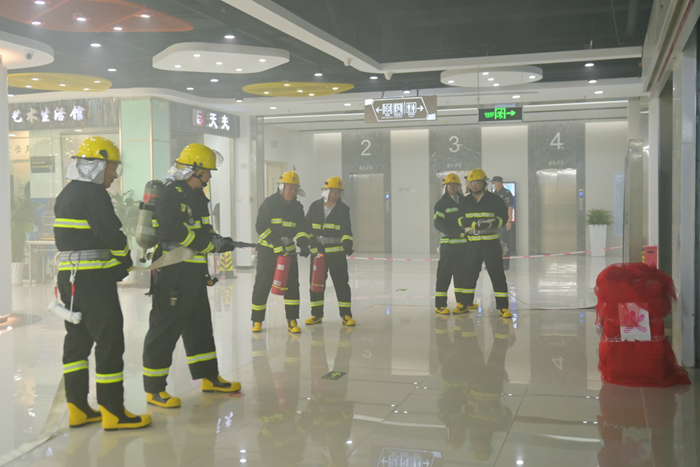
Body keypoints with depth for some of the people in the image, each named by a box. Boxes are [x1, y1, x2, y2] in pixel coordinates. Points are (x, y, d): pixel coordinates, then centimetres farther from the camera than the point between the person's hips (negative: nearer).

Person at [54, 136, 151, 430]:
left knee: (78, 340, 14)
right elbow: (112, 235, -20)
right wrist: (126, 262, -2)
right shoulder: (92, 193, -14)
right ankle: (112, 412, -1)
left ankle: (78, 409, 20)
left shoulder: (66, 194, 16)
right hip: (93, 280, -10)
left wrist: (116, 263, 10)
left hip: (69, 277, 10)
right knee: (110, 341, -5)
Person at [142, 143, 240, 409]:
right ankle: (154, 389, 5)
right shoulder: (171, 194, -15)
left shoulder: (197, 195, 17)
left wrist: (217, 240, 3)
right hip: (172, 273, -10)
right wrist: (210, 243, -22)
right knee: (165, 329, -4)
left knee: (200, 325, 17)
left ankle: (209, 377, 30)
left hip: (193, 273, 10)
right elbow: (172, 232, -27)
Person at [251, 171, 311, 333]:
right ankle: (257, 320, 13)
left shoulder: (297, 207, 5)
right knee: (262, 286, 0)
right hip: (267, 250, -4)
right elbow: (261, 226, -14)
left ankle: (292, 321, 4)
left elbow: (301, 228, 2)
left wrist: (303, 244, -18)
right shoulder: (269, 203, -9)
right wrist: (276, 243, -22)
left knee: (292, 284, -2)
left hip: (288, 251, 4)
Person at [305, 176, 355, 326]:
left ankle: (346, 315, 8)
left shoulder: (343, 209, -2)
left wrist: (347, 244, -27)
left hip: (337, 252, -2)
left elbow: (346, 230, -11)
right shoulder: (315, 206, 4)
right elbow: (307, 226, 10)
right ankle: (317, 314, 20)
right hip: (317, 251, 2)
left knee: (341, 283, -1)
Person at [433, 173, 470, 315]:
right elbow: (438, 223, -12)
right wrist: (457, 232, -20)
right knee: (444, 274, -5)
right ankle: (440, 304, 0)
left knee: (462, 274, 10)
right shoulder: (442, 203, -3)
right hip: (448, 243, -5)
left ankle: (462, 303, 17)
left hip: (464, 244, 5)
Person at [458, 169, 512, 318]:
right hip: (473, 244, 3)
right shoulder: (465, 201, 8)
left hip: (491, 243, -3)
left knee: (497, 274, -4)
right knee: (470, 273, 12)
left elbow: (503, 216, -5)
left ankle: (503, 307, -1)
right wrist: (470, 222, -16)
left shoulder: (494, 199, -2)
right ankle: (467, 302, 29)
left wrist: (491, 223, -22)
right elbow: (460, 220, 4)